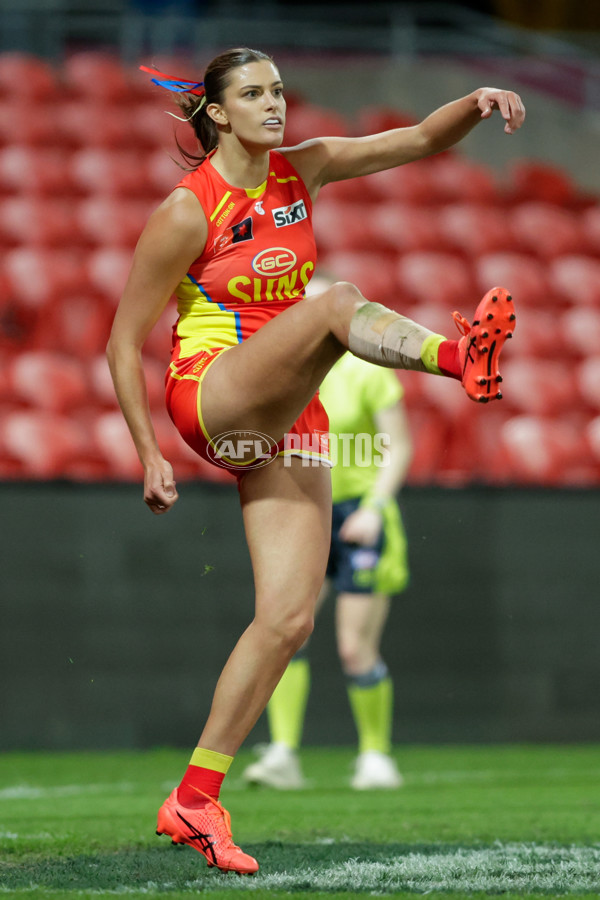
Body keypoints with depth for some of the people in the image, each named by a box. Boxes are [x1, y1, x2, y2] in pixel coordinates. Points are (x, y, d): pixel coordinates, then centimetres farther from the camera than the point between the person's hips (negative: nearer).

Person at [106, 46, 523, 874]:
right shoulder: (188, 211, -7)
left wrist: (476, 104, -20)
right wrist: (149, 455, -7)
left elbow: (421, 140, 1)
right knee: (339, 303, -33)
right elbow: (125, 341, -3)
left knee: (289, 618, -4)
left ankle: (194, 801, 2)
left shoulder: (302, 172, 8)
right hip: (211, 393, -6)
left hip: (287, 422, 6)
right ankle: (460, 355, -66)